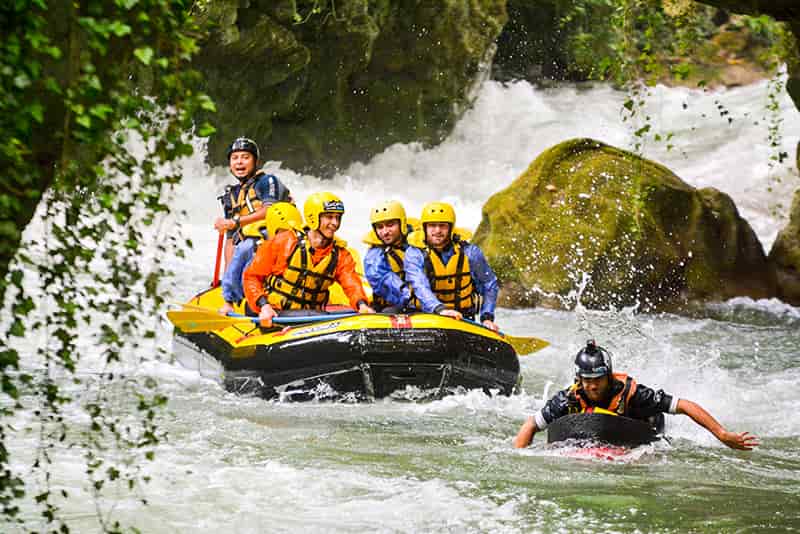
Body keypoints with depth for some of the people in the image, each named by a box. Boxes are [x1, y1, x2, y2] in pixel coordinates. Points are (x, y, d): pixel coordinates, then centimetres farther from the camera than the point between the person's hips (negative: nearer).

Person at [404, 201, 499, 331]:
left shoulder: (469, 252, 0)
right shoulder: (414, 254, -6)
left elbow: (489, 285, 12)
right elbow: (420, 287, -23)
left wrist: (487, 317, -2)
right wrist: (440, 309, -41)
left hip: (463, 319, 0)